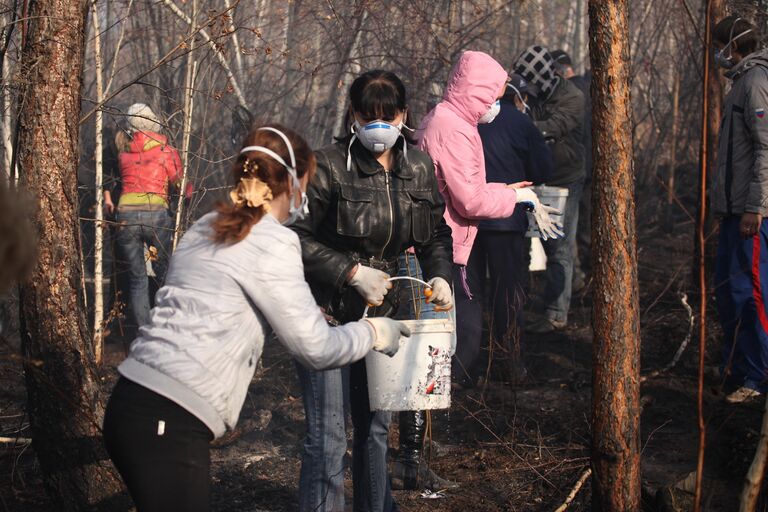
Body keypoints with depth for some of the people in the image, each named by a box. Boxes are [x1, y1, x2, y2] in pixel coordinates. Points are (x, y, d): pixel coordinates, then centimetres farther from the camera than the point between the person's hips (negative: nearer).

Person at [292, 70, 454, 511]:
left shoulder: (419, 168, 3)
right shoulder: (329, 166, -15)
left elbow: (436, 234, 14)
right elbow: (298, 239, -13)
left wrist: (439, 275, -5)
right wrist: (352, 272, -19)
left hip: (379, 310, 6)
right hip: (325, 312, -6)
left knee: (376, 425, 19)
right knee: (328, 437, -7)